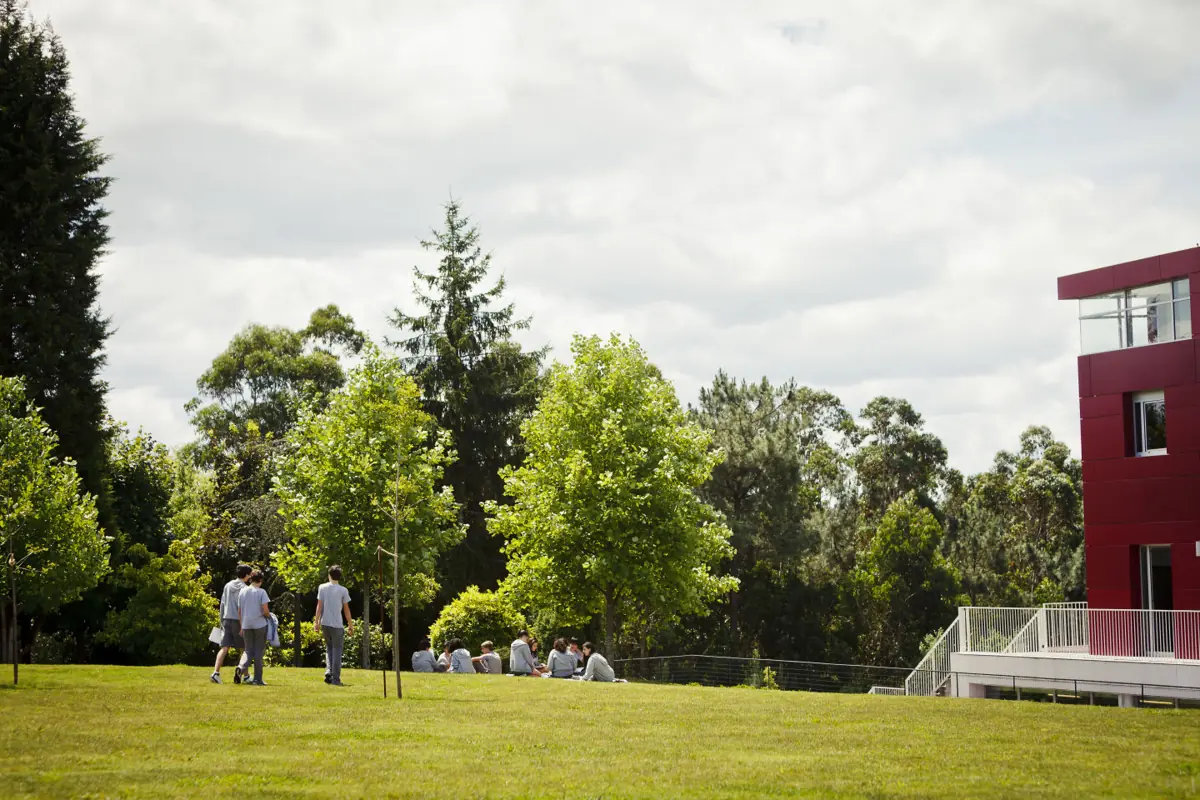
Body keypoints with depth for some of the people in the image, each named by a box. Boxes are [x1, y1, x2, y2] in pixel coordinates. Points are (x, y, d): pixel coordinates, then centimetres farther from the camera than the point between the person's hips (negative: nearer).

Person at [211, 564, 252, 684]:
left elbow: (222, 605, 14)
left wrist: (221, 621, 20)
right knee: (245, 648, 7)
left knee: (224, 647, -2)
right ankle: (240, 667, -19)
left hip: (227, 619, 4)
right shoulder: (244, 588, -5)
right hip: (239, 621, -4)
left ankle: (216, 673, -16)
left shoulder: (228, 586, 11)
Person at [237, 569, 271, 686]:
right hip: (259, 624, -3)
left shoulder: (243, 592, 6)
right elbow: (265, 610, -12)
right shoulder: (261, 592, -6)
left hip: (246, 625, 3)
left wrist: (241, 627, 16)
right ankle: (258, 679, 6)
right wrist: (269, 616, 10)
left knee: (249, 650, 11)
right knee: (259, 651, 5)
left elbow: (239, 611, 9)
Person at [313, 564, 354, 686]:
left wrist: (316, 621, 3)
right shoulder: (343, 590, -2)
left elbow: (319, 606, 0)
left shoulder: (322, 588, 3)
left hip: (325, 623, 3)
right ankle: (335, 679, 1)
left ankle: (328, 672, 0)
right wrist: (350, 625, 8)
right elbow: (346, 609, 1)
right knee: (337, 650, 4)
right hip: (337, 625, -3)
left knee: (329, 648, 19)